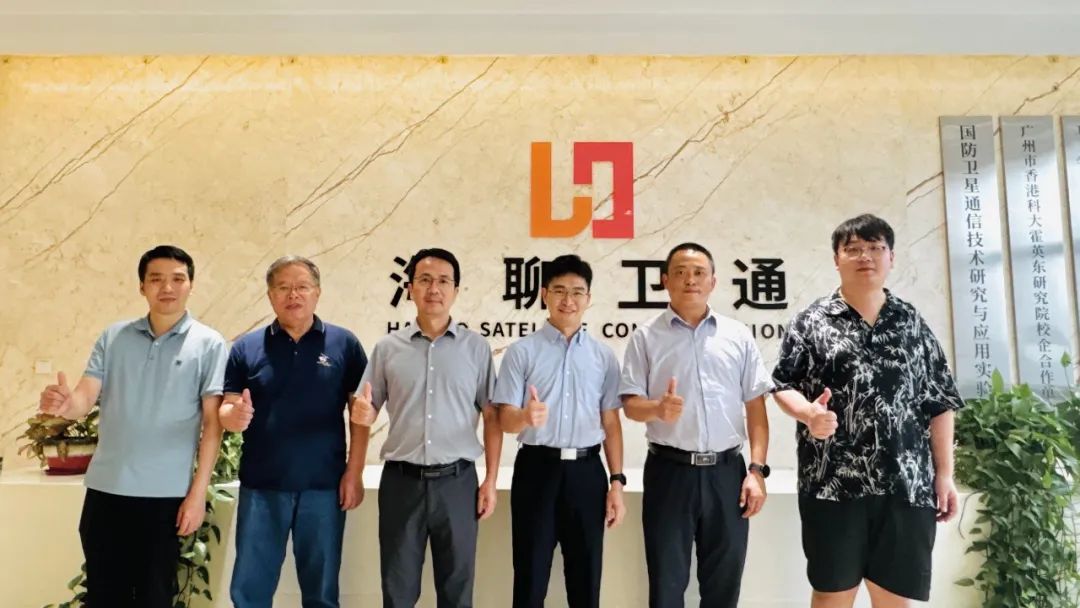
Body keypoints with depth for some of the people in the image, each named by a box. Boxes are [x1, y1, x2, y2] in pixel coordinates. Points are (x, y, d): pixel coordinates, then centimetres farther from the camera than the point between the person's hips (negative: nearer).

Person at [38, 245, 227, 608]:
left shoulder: (209, 344, -5)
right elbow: (85, 400, -2)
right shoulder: (112, 337, 5)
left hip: (165, 493, -3)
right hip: (105, 488, 3)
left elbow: (212, 423, -6)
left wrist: (198, 492, -9)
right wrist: (64, 404, -26)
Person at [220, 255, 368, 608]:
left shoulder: (344, 344, 0)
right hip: (261, 486, 1)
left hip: (324, 486, -1)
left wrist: (354, 473, -5)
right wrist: (235, 415, -22)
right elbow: (226, 410, 2)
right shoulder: (246, 347, 3)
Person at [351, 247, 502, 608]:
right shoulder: (387, 348, 4)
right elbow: (367, 412, 8)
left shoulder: (476, 347, 2)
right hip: (401, 481, 1)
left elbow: (492, 417, 3)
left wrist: (491, 480, -1)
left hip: (456, 481, 0)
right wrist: (361, 413, -16)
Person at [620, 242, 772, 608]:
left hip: (726, 471, 2)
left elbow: (755, 407, 6)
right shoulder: (646, 337, 1)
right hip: (669, 471, -2)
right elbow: (630, 403, -2)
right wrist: (658, 409, -24)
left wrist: (757, 469, -1)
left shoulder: (739, 336, 7)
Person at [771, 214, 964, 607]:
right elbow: (783, 385, 2)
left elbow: (939, 402, 10)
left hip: (906, 484, 3)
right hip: (833, 482, -2)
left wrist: (944, 473, 5)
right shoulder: (812, 322, 2)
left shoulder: (912, 323, 10)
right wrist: (807, 413, -19)